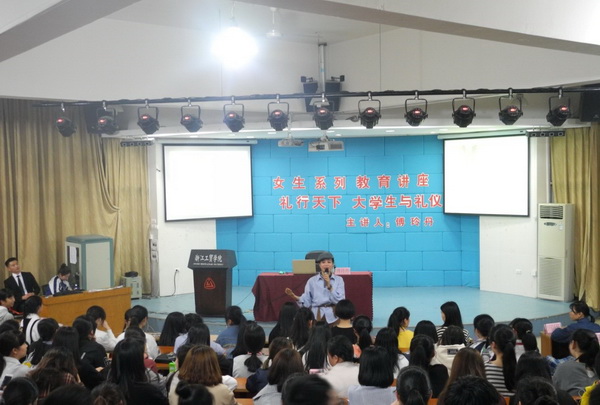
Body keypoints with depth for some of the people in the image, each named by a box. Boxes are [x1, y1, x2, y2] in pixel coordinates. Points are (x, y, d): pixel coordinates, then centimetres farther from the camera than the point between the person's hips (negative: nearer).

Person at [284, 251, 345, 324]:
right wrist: (294, 296, -16)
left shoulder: (339, 280, 4)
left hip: (333, 317, 0)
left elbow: (340, 300, -6)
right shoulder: (312, 281, 4)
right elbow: (306, 302, 0)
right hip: (317, 316, 0)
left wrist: (329, 286, -13)